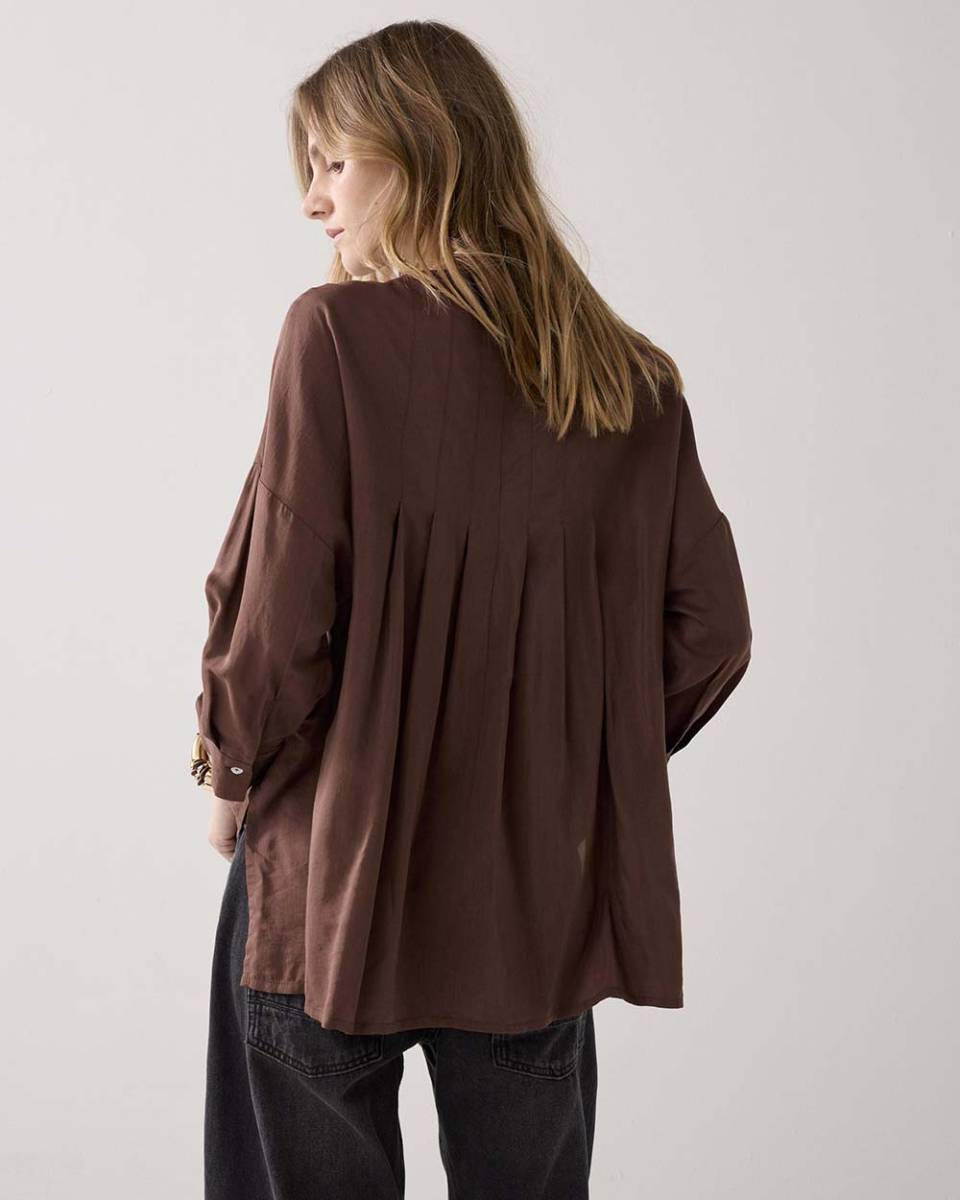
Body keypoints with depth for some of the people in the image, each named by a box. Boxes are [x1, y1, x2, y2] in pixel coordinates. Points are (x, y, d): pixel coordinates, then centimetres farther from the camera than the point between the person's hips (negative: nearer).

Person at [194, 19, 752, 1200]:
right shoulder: (633, 377, 0)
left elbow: (278, 612, -16)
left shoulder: (338, 332, -13)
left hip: (343, 878, -4)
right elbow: (710, 632, 2)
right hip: (549, 893, 4)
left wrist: (234, 774, 2)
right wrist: (578, 767, 13)